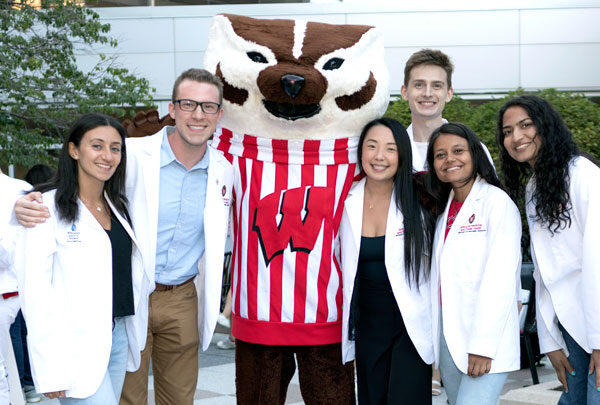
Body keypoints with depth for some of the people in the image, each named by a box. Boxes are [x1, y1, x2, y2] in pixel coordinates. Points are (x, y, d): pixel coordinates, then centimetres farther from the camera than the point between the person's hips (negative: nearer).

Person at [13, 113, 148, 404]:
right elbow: (34, 291, -14)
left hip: (119, 335, 7)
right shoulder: (47, 207, -9)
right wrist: (50, 369, -17)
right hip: (76, 345, -6)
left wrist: (136, 336, 10)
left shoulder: (118, 205, 13)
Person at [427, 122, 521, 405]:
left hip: (487, 336, -6)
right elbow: (441, 277, 12)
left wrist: (484, 345, -18)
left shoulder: (497, 202, -6)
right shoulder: (445, 208, 15)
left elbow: (501, 278, -14)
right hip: (448, 335, 6)